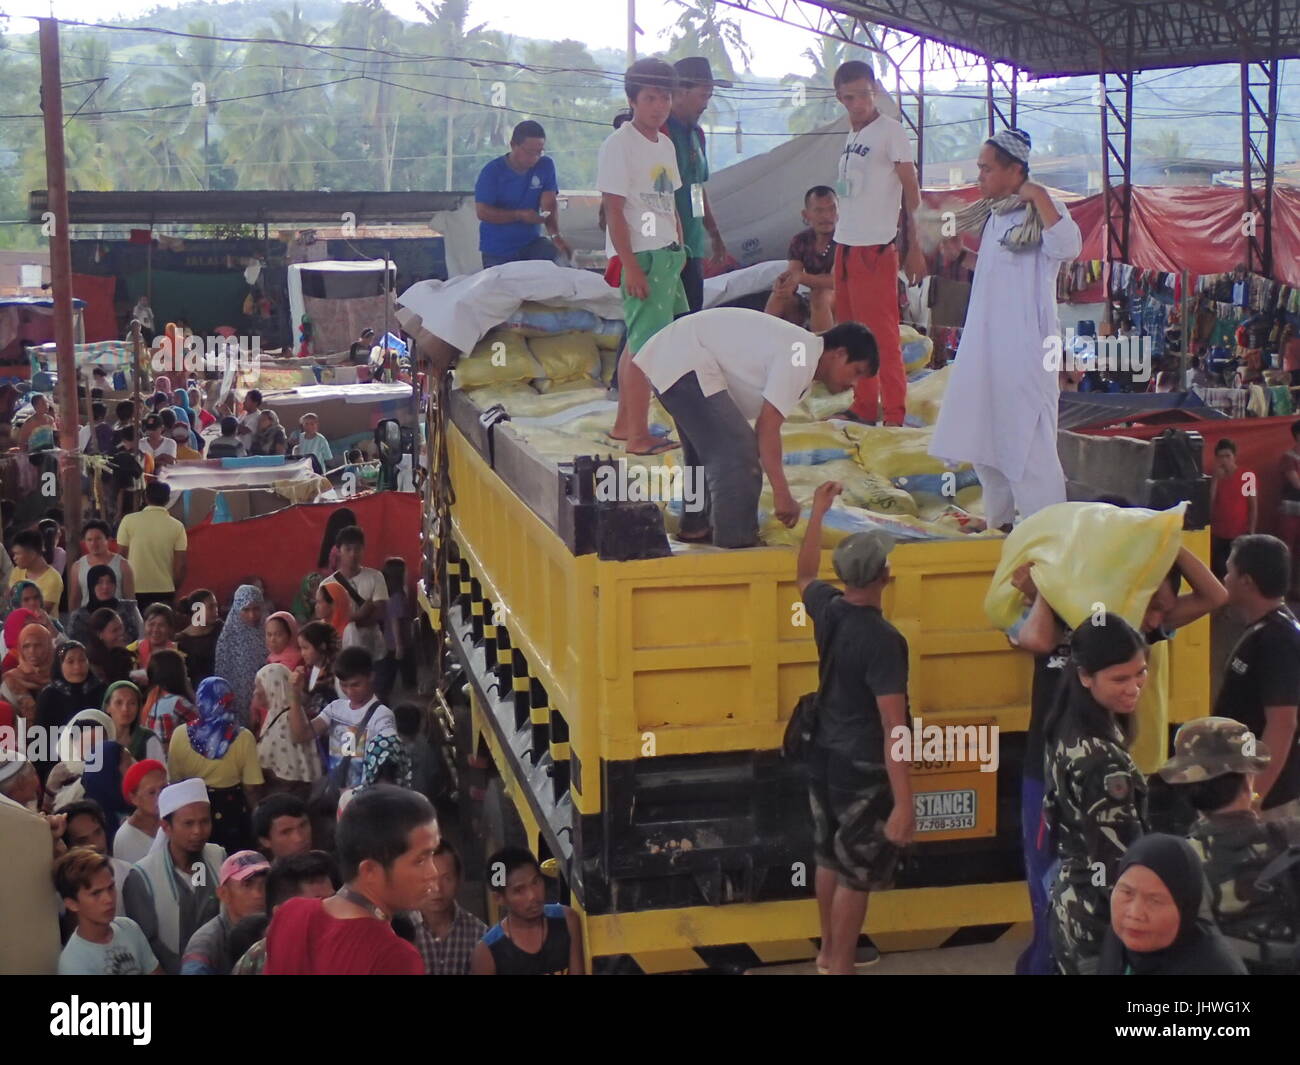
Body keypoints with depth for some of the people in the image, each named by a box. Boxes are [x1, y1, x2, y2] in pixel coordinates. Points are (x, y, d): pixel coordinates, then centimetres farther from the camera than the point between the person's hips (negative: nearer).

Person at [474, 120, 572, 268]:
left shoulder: (545, 166, -1)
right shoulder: (492, 171, -10)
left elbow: (549, 205, -9)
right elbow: (482, 212, -16)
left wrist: (556, 236, -28)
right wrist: (519, 215, -27)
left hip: (531, 242, 2)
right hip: (497, 251, -2)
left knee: (556, 255, -24)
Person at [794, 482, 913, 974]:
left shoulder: (827, 609, -4)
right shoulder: (883, 640, -26)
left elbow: (804, 576, 22)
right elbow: (893, 728, -27)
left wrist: (818, 511, 29)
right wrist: (903, 803, -25)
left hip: (825, 755, 8)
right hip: (863, 768, -8)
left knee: (829, 858, 22)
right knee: (856, 874, 5)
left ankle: (829, 950, 38)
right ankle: (839, 967, 15)